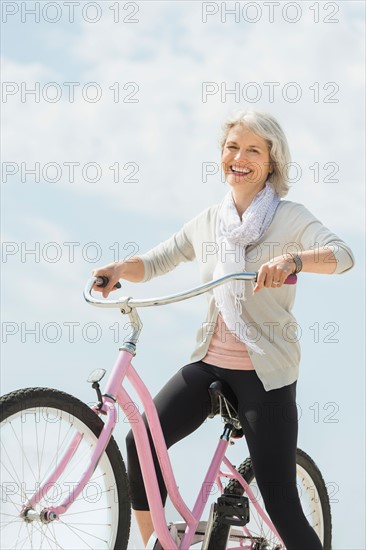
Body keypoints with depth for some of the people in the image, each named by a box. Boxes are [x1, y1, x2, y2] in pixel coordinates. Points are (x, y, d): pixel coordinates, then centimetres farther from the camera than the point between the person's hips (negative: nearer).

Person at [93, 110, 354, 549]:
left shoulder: (289, 218, -7)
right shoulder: (207, 222, 7)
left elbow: (342, 254, -24)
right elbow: (153, 263, 12)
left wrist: (292, 260, -43)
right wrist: (120, 268, -10)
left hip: (265, 373, -4)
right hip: (209, 363, 4)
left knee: (281, 503, -6)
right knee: (141, 443, -12)